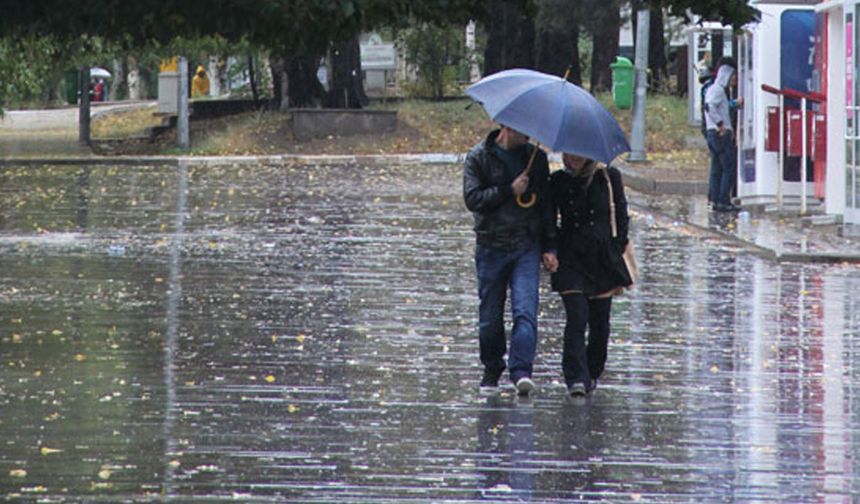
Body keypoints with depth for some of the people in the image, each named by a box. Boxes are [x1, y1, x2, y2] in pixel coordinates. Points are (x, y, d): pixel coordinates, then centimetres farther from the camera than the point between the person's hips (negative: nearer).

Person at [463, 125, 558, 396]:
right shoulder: (479, 157, 1)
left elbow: (546, 203, 12)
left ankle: (521, 371, -20)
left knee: (525, 311, -14)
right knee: (490, 316, 6)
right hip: (491, 248, -1)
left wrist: (549, 246, 6)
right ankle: (492, 370, 23)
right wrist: (509, 191, -15)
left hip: (527, 247, 1)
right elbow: (472, 199, -8)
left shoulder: (536, 157, 9)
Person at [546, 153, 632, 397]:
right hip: (571, 260, -1)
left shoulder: (609, 178, 3)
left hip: (603, 258, 1)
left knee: (600, 323, 6)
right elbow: (549, 220, 7)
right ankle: (576, 378, -16)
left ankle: (592, 374, 24)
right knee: (576, 318, -13)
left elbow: (621, 217, 7)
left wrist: (618, 252, 1)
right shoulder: (558, 181, 4)